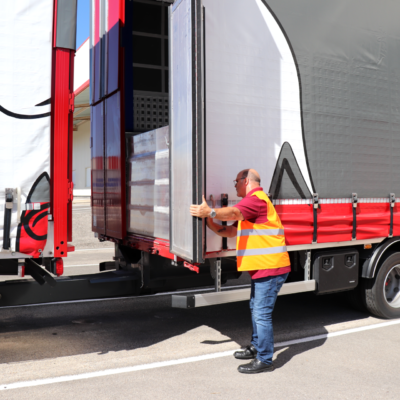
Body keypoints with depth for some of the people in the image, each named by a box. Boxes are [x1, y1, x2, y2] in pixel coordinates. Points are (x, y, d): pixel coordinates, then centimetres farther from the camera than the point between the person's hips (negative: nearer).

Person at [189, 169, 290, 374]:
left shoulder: (256, 198, -14)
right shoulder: (251, 201, 21)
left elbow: (233, 212, -35)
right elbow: (232, 231, 16)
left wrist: (210, 212, -48)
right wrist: (211, 224, 2)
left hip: (270, 267, -12)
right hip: (261, 266, 12)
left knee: (262, 314, -7)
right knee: (255, 308, 22)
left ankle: (264, 360, 3)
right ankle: (256, 347, 38)